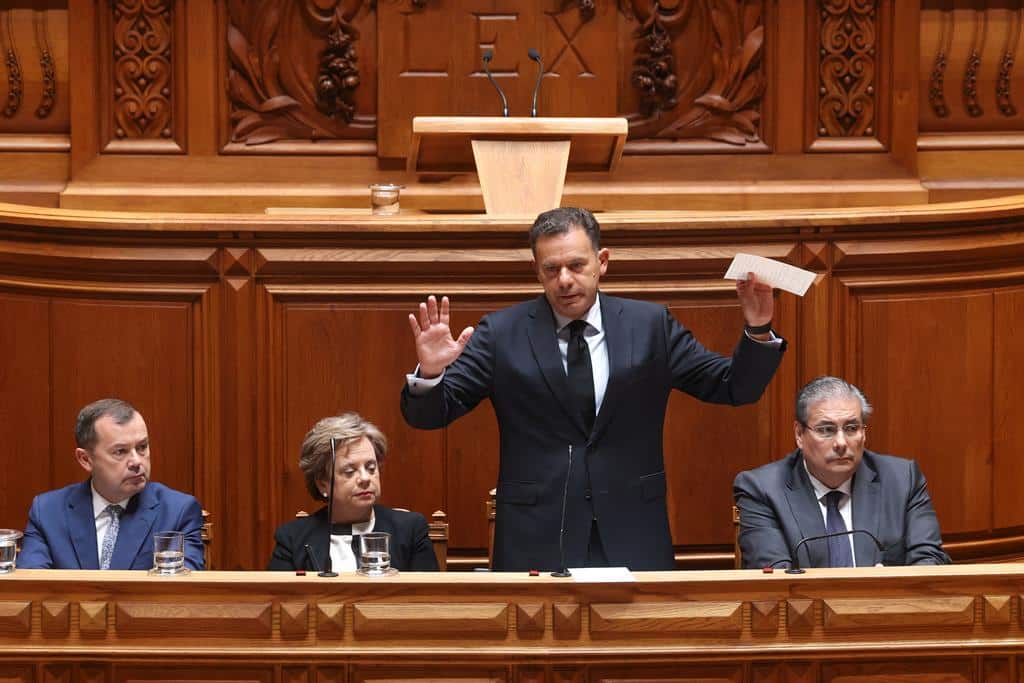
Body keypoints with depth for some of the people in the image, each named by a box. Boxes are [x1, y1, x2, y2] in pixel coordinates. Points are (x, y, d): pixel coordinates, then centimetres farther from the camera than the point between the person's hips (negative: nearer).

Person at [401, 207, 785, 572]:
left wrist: (758, 330, -10)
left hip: (633, 541, 1)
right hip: (535, 545, -1)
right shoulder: (502, 334, 1)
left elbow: (733, 387, 7)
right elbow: (427, 415, 0)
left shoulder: (650, 325, 5)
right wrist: (429, 373, -22)